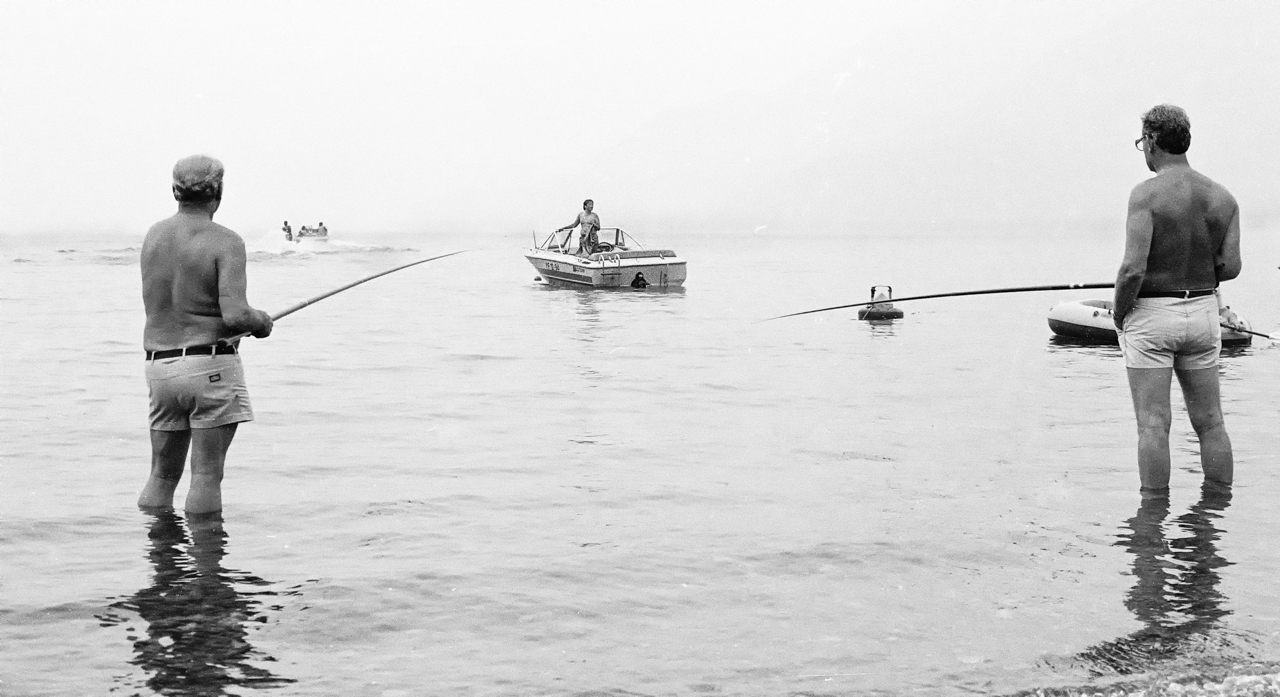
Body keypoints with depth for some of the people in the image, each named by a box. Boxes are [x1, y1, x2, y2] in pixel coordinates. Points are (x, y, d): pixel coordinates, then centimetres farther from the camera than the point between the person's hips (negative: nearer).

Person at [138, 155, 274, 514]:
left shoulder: (154, 236, 8)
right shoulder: (226, 242, -11)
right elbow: (234, 316, -22)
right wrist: (262, 321, 1)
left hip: (160, 365, 6)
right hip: (210, 366, -6)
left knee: (163, 474, 13)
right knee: (207, 474, 0)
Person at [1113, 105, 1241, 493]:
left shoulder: (1147, 194, -15)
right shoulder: (1222, 198, 1)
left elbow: (1133, 269, -21)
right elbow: (1230, 267, -2)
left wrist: (1118, 314, -5)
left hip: (1150, 315, -5)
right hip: (1202, 313, 5)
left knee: (1154, 425, -1)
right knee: (1209, 423, 12)